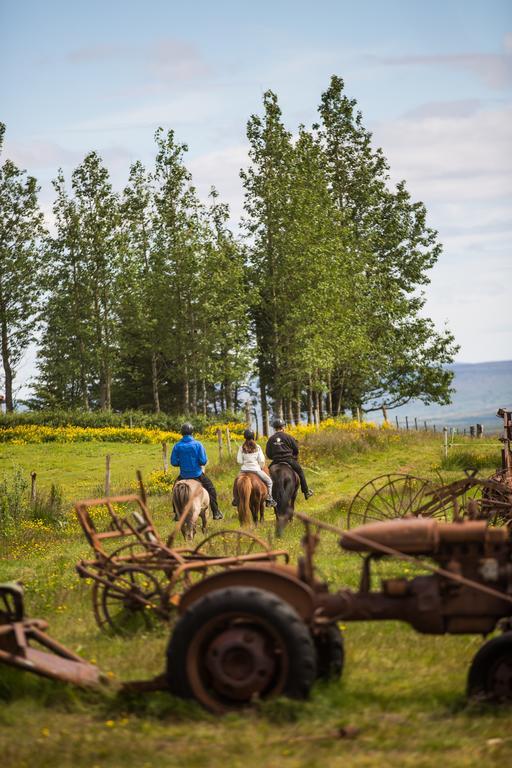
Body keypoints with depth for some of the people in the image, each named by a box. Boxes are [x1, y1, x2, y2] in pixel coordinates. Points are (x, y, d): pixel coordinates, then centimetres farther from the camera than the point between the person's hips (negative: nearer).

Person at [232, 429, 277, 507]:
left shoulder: (242, 448, -2)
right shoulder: (257, 447, -6)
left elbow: (239, 460, -4)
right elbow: (262, 460, -7)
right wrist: (261, 467, 12)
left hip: (244, 469, 2)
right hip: (256, 469, -2)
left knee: (236, 482, 28)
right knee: (269, 481, 14)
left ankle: (235, 499, 21)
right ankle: (269, 499, 7)